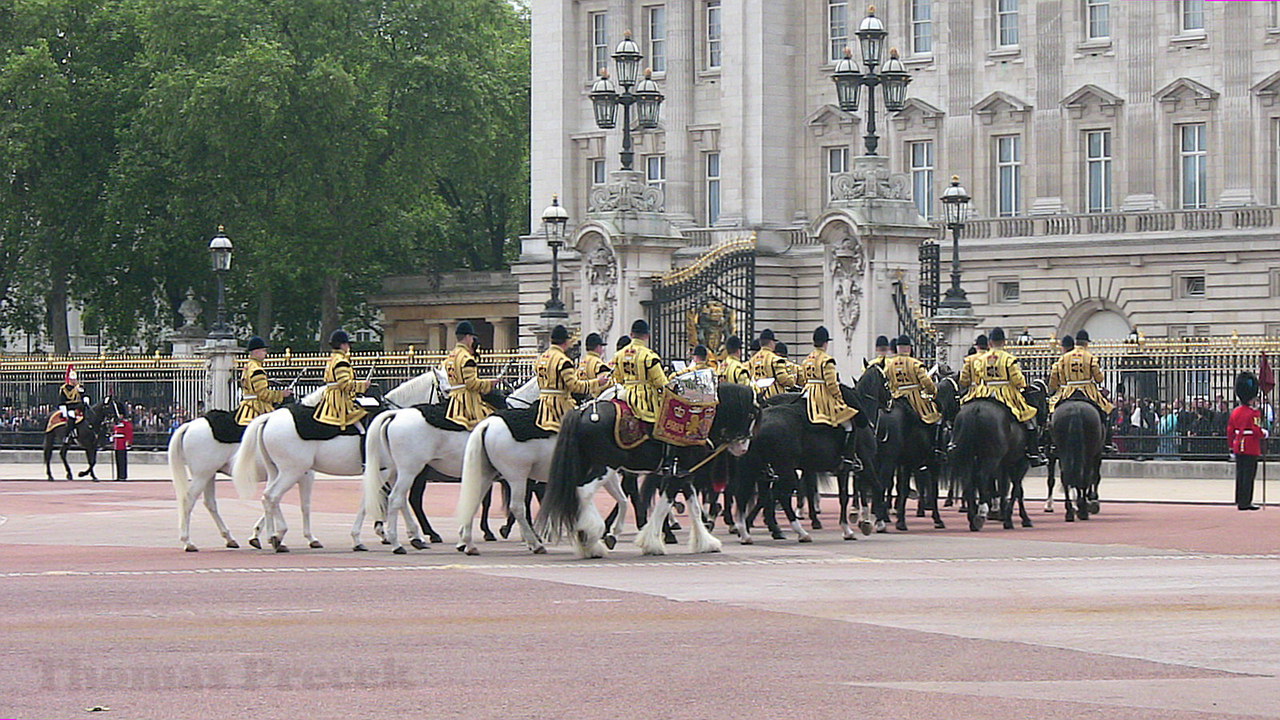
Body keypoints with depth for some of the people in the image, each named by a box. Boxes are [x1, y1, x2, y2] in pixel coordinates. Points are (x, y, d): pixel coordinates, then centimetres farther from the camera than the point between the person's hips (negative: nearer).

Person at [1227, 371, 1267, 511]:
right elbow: (1257, 432, -18)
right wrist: (1265, 433, 4)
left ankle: (1240, 501, 15)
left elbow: (1230, 431, 12)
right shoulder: (1254, 413, -14)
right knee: (1248, 475, -4)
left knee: (1240, 475, 11)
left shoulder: (1235, 412, 8)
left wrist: (1232, 449, 18)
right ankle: (1245, 502, -4)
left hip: (1238, 447, 7)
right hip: (1251, 450, -7)